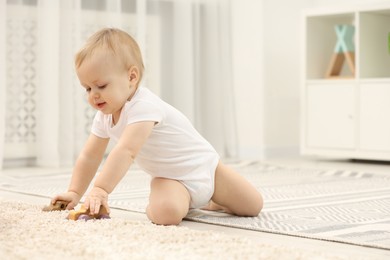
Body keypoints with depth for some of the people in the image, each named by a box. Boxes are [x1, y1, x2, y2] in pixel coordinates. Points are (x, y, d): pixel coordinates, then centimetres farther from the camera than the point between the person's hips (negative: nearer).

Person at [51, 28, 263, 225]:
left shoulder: (144, 106, -32)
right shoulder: (104, 116, -4)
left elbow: (125, 152, -43)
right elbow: (89, 157, 4)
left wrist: (100, 189, -49)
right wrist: (75, 193, -3)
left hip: (204, 167, -4)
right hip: (171, 178, 5)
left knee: (254, 206, -4)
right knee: (165, 214, -29)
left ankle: (209, 201, 30)